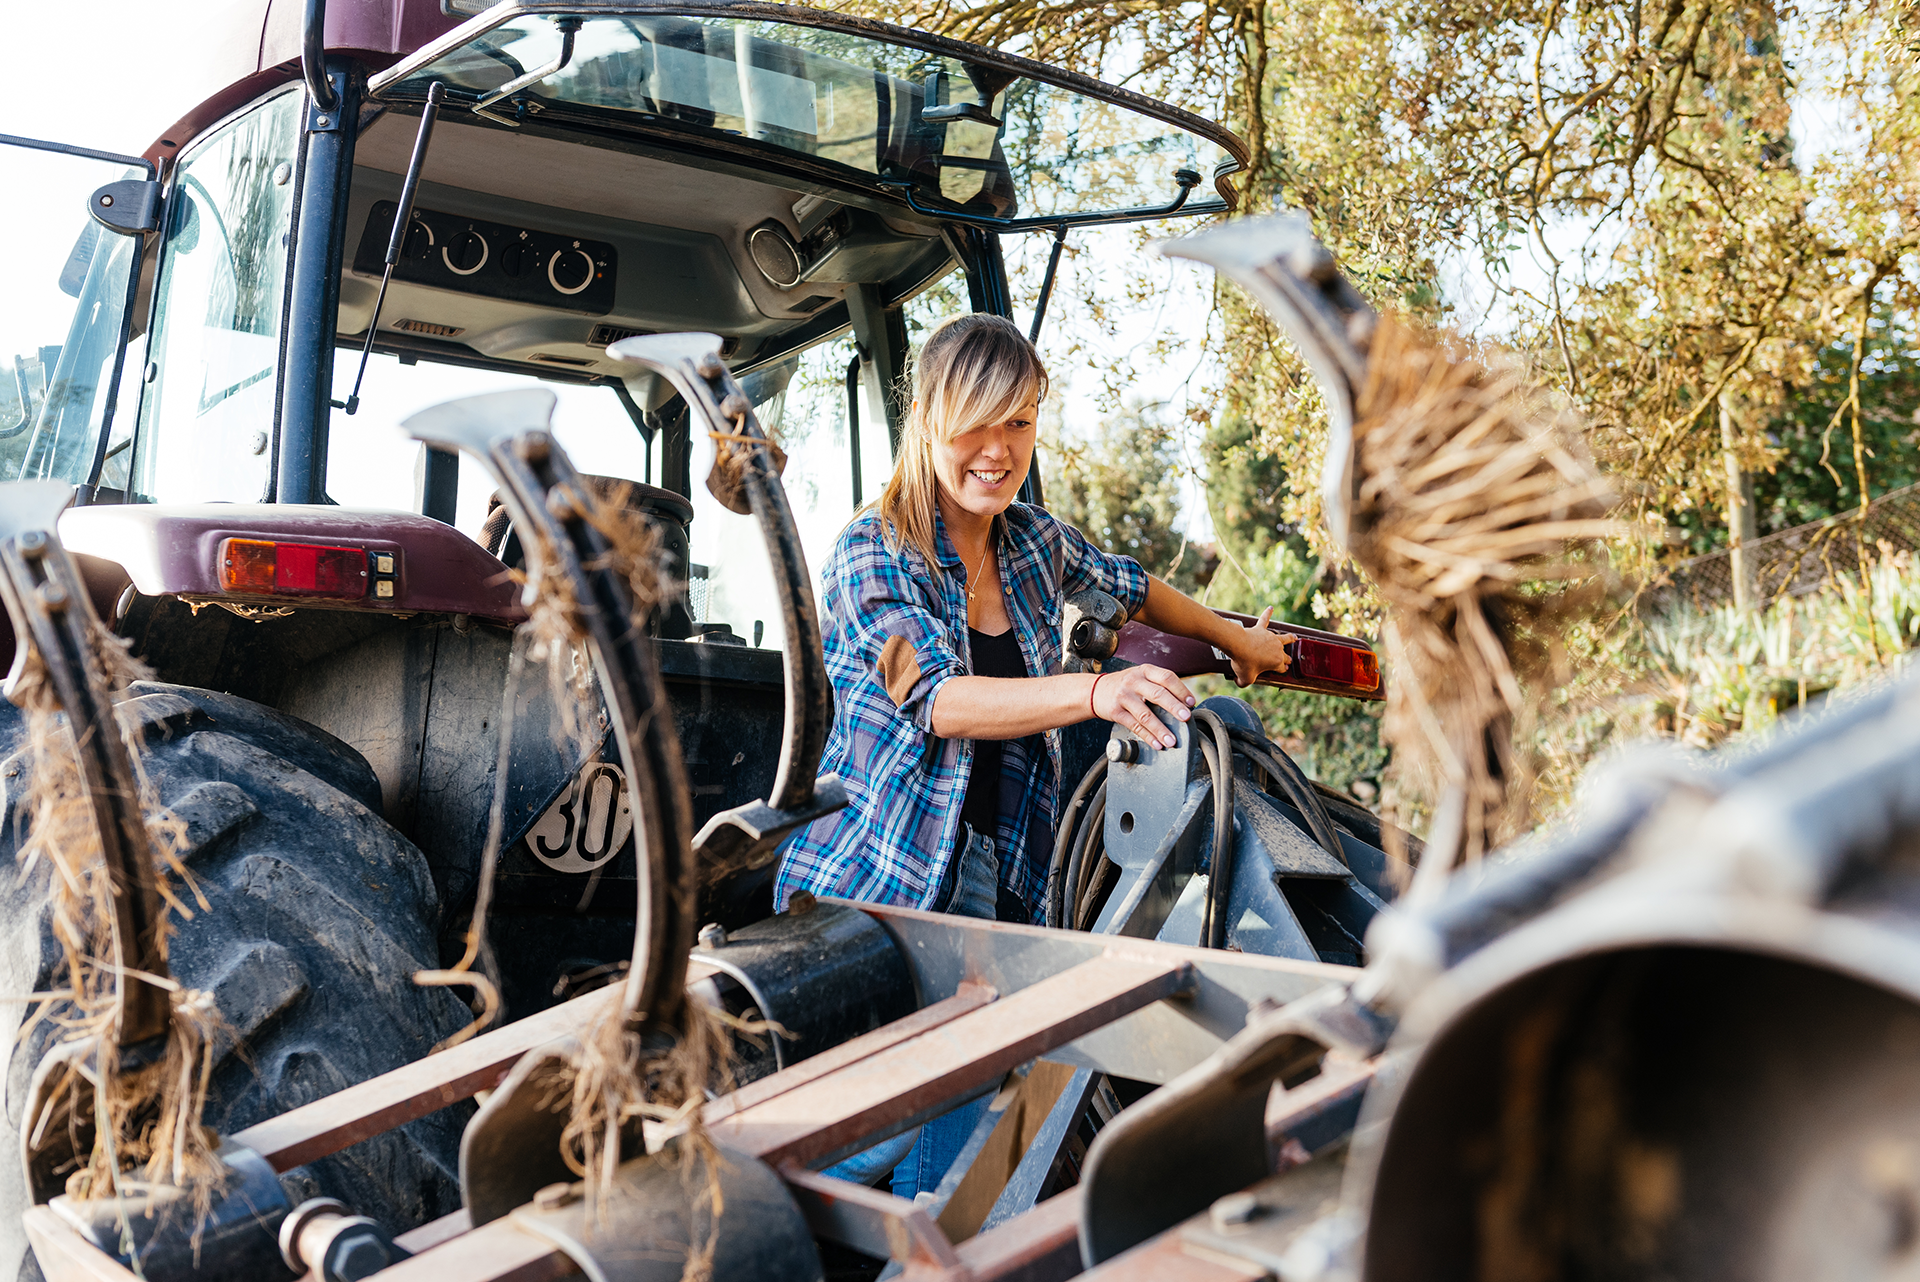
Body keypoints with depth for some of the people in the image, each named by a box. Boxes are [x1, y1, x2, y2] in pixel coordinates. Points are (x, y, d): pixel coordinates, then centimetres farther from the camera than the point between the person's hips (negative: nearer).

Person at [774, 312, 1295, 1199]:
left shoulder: (1035, 541, 6)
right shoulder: (873, 553, -11)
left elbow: (1129, 585, 28)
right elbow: (938, 699, -26)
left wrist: (1233, 638, 35)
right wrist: (1094, 692, -40)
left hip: (991, 893, 5)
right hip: (865, 890, -5)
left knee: (945, 1174, 2)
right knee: (882, 1129, -11)